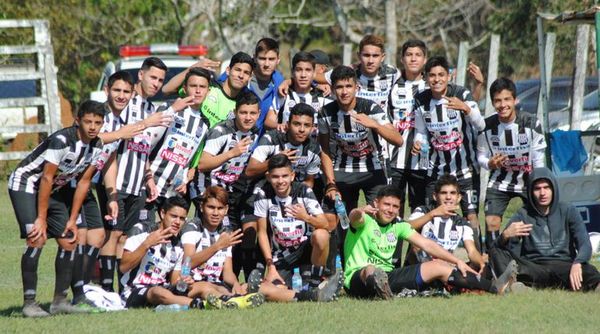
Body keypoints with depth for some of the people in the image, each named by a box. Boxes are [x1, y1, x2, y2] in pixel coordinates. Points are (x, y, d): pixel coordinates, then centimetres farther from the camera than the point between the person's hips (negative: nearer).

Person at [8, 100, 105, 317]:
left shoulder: (97, 146, -6)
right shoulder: (62, 140, -29)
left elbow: (83, 182, 1)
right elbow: (46, 179, -26)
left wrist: (72, 220, 0)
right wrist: (41, 219, -23)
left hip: (55, 190, 8)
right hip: (25, 186, -8)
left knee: (68, 242, 2)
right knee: (37, 240, -22)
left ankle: (60, 301, 11)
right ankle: (29, 303, -20)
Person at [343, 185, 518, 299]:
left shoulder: (398, 225, 10)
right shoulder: (365, 220, -9)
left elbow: (426, 244, 6)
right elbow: (354, 217, -34)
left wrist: (457, 261, -2)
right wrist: (361, 211, -61)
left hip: (388, 277, 6)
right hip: (358, 277, -6)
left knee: (438, 266, 0)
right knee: (371, 270, -44)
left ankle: (495, 287, -2)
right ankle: (382, 292, -81)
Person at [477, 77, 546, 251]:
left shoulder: (531, 123, -17)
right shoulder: (487, 126, -12)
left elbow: (538, 160, -10)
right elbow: (481, 156, 1)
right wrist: (490, 163, -21)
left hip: (528, 180, -1)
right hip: (499, 182, 1)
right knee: (491, 222, -12)